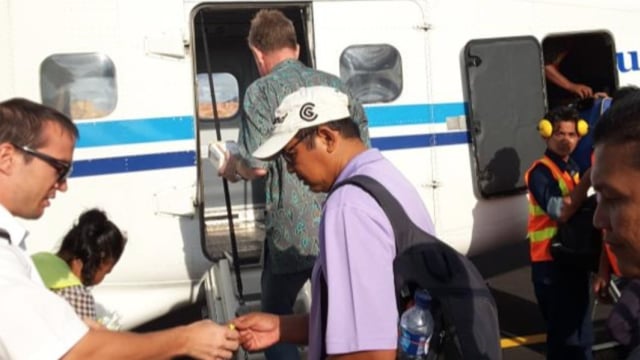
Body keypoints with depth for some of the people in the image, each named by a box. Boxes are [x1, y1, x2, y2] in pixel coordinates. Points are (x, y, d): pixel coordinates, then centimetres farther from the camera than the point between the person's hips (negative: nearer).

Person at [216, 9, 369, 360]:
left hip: (293, 232, -5)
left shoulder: (262, 91, -7)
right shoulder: (334, 84, 9)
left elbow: (256, 166, -14)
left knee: (276, 317, 15)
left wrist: (231, 165, 7)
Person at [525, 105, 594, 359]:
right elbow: (561, 211, -28)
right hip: (552, 262, -9)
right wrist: (589, 178, -31)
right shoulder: (541, 171, -14)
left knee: (574, 331, 21)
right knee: (568, 334, -11)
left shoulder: (572, 168, 16)